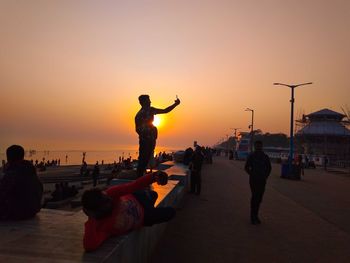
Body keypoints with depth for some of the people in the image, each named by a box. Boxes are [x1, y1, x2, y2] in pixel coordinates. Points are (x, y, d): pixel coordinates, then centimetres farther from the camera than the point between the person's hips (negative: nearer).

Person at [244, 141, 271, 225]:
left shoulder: (265, 157, 7)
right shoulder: (251, 156, -1)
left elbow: (269, 168, 18)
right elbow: (246, 167, 4)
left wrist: (266, 176, 11)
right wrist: (252, 175, 0)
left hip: (262, 180, 3)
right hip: (253, 180, -3)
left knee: (259, 198, 7)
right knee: (254, 196, -8)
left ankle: (255, 215, 20)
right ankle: (253, 217, -3)